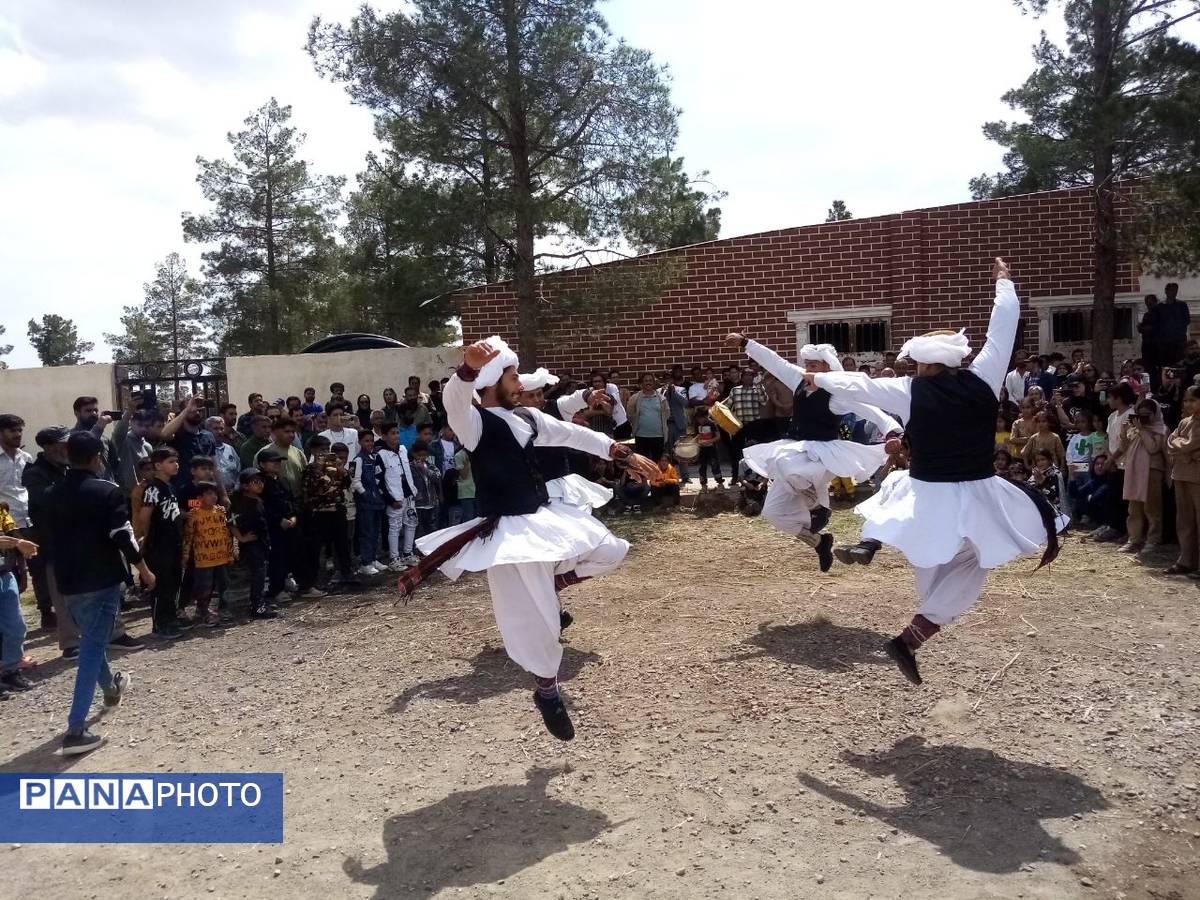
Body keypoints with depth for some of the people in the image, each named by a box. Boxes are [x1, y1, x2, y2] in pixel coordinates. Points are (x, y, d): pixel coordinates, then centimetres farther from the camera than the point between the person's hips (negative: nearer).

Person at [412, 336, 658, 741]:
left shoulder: (526, 417, 11)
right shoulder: (473, 420, -11)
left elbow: (575, 434, 17)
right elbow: (454, 398, -34)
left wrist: (627, 455, 18)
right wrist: (470, 367, -57)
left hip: (545, 517, 8)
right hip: (510, 530, -8)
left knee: (611, 551, 11)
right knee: (534, 620, -3)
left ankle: (552, 583, 27)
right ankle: (547, 690, 21)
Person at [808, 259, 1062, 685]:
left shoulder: (910, 391, -6)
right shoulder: (982, 382, -4)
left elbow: (855, 384, 6)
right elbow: (1003, 329, 7)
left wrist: (817, 378, 24)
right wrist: (1003, 281, 22)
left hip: (925, 497, 1)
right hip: (974, 498, 0)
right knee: (966, 576, 10)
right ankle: (912, 636, 0)